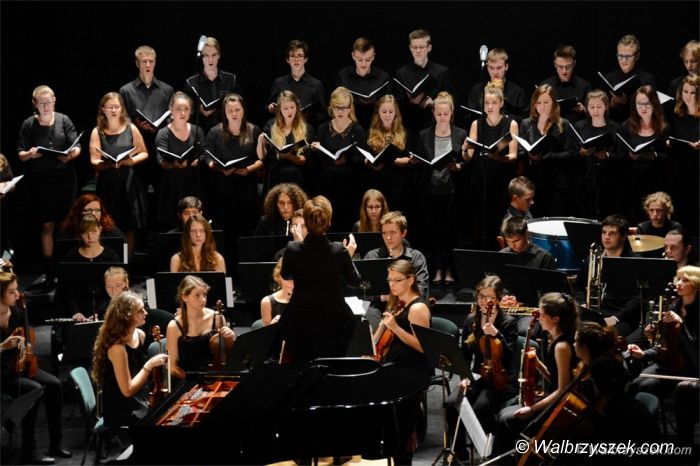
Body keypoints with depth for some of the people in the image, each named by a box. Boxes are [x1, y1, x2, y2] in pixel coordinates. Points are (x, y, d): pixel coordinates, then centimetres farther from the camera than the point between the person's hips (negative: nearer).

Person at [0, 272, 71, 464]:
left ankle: (55, 444, -2)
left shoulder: (18, 312, 0)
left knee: (54, 385, -13)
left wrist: (25, 347, -5)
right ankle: (28, 452, -21)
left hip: (18, 366, 7)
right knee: (34, 389, -28)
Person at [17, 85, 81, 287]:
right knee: (47, 225, 1)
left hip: (64, 178, 1)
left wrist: (70, 155, -21)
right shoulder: (29, 124, 1)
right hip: (40, 181, -1)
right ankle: (50, 272, 4)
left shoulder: (63, 120, 2)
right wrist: (29, 154, -21)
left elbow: (77, 147, 1)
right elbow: (20, 155, 2)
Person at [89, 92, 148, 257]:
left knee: (130, 227, 2)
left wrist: (133, 160, -11)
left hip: (128, 183, 1)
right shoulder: (97, 132, 2)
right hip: (107, 184, -1)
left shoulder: (131, 129, 5)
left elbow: (144, 153, 10)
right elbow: (94, 161, -4)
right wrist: (108, 164, -24)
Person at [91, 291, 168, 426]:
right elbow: (127, 390, -21)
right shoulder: (117, 347, -24)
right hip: (122, 413, -8)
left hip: (139, 401, 8)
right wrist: (150, 365, -19)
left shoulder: (140, 335, 1)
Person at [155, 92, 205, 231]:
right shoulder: (163, 134, -1)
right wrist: (175, 165, -34)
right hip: (171, 187, -2)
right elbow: (162, 161, -13)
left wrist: (187, 163, -19)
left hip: (192, 184, 2)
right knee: (170, 227, -5)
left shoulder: (197, 131, 8)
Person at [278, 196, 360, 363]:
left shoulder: (293, 249, -15)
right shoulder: (339, 251, -16)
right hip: (334, 322, 0)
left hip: (299, 324, 0)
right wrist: (349, 255, 16)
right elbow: (354, 281, 1)